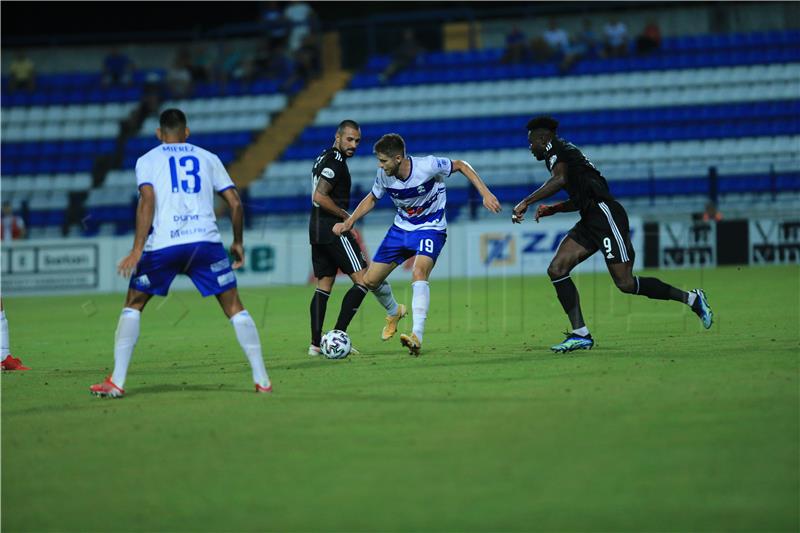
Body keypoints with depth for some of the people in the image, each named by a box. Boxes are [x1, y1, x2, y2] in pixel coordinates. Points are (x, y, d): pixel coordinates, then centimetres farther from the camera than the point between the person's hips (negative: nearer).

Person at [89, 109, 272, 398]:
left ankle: (116, 382, 7)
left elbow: (147, 201, -5)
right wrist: (238, 242, 26)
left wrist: (137, 249, -9)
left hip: (163, 244, -1)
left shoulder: (148, 160, 12)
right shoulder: (207, 158, 18)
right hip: (206, 241, 1)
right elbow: (235, 203, 13)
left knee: (133, 306, 15)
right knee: (234, 307, 10)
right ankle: (261, 379, 3)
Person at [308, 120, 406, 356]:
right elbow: (319, 197, -23)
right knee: (363, 279, -8)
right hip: (333, 230, -10)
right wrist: (345, 215, -13)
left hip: (317, 230, 10)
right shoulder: (335, 162, -13)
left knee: (324, 285, 10)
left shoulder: (323, 158, 18)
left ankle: (316, 343, 5)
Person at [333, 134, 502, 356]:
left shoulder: (428, 166, -26)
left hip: (430, 229, -6)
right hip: (401, 228, 6)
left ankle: (417, 337, -40)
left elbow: (461, 166, -9)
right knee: (370, 281, 4)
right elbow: (372, 198, 10)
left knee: (419, 273, -33)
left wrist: (485, 193, -16)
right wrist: (348, 222, -2)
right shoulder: (384, 175, -12)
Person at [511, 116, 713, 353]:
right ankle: (580, 334, -5)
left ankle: (691, 298, 2)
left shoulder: (554, 148, -4)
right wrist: (553, 209, 21)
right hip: (590, 222, 10)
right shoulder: (565, 152, 25)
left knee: (626, 283, -10)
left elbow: (560, 179, -25)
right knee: (557, 269, -1)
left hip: (606, 216, -10)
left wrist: (526, 202, -20)